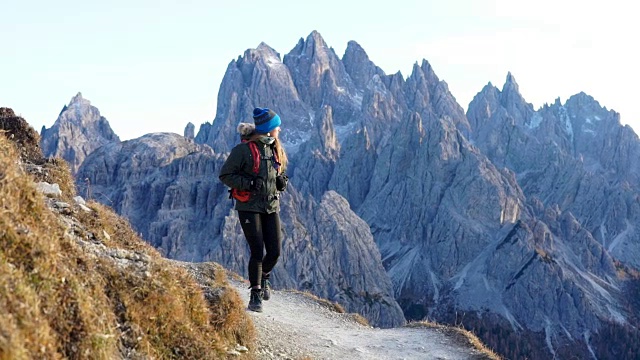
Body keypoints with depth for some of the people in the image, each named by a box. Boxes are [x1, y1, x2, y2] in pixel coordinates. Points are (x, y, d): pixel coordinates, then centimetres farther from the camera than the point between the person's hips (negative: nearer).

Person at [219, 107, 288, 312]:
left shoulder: (276, 149, 9)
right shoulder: (243, 150, -11)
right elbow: (225, 175, -8)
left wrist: (282, 181, 3)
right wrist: (248, 183, -20)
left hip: (271, 207, 5)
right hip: (249, 207, -5)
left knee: (275, 251, 0)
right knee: (258, 252, -9)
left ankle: (264, 277, 32)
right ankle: (256, 295, 5)